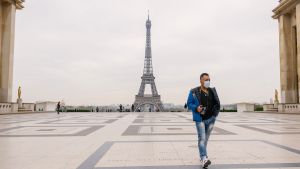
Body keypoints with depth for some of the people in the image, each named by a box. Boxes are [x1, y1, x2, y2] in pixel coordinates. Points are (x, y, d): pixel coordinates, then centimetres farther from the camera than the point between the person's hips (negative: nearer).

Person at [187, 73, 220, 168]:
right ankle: (204, 158, -15)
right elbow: (189, 104, -2)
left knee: (206, 139, 13)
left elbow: (217, 103, 15)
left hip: (211, 119, 4)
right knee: (202, 138, -13)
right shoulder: (194, 92, -5)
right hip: (200, 119, -4)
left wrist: (216, 113, 2)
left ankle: (202, 156, 26)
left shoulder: (212, 91, 8)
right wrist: (196, 108, -19)